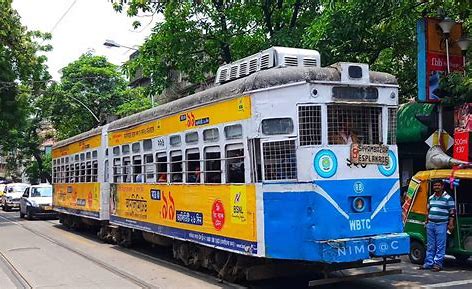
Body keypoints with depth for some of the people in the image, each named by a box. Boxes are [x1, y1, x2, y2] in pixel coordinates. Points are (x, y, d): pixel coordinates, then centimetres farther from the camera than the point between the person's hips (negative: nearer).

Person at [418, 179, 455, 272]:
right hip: (430, 224, 6)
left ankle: (438, 264, 3)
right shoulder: (431, 198, 14)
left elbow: (452, 212, -5)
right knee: (430, 245, 10)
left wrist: (450, 224, -11)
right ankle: (429, 263, 16)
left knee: (440, 246, -2)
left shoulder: (448, 198, -4)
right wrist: (427, 221, 18)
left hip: (441, 225, -6)